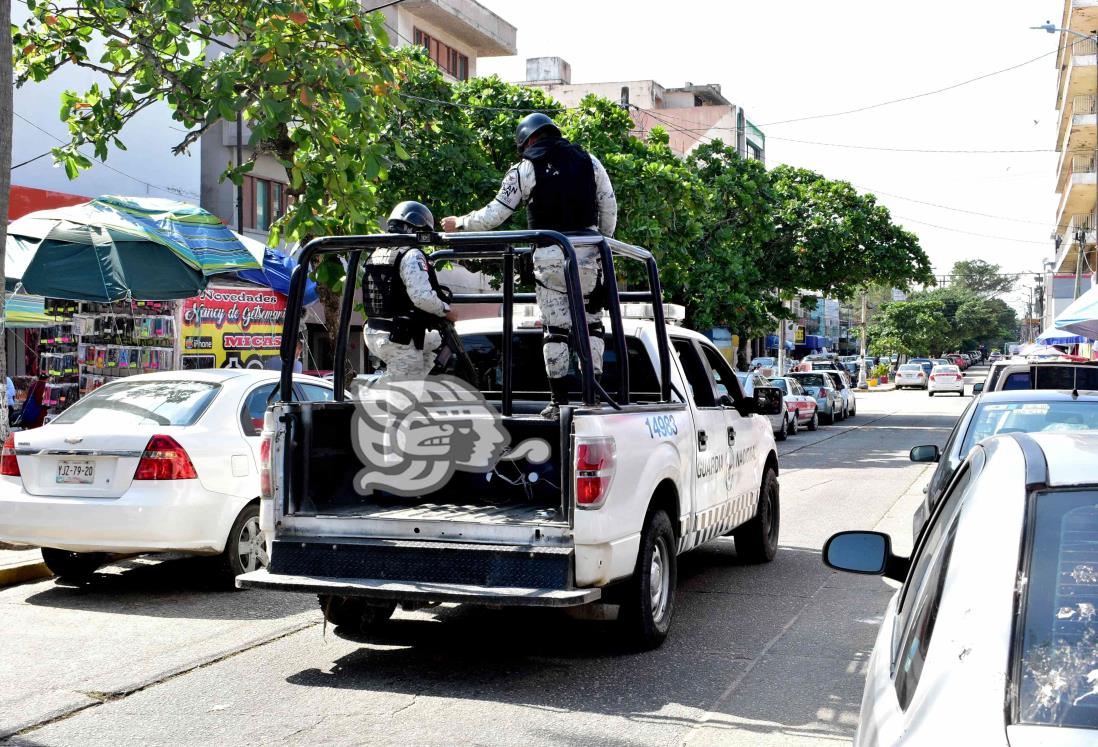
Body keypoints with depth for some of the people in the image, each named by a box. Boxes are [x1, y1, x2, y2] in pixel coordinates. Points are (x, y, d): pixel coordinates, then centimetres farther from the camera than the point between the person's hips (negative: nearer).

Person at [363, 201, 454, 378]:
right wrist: (446, 310, -6)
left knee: (435, 340, 27)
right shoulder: (412, 255, -13)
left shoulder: (376, 254, 14)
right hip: (399, 339, -9)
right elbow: (422, 297, -23)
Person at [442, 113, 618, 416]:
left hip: (548, 256, -2)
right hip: (587, 253, 2)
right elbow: (609, 207, 11)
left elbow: (495, 214, 4)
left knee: (556, 329, 4)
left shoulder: (524, 169, 3)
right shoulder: (587, 160, 10)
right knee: (591, 323, 9)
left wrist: (460, 223, 20)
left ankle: (559, 399, 4)